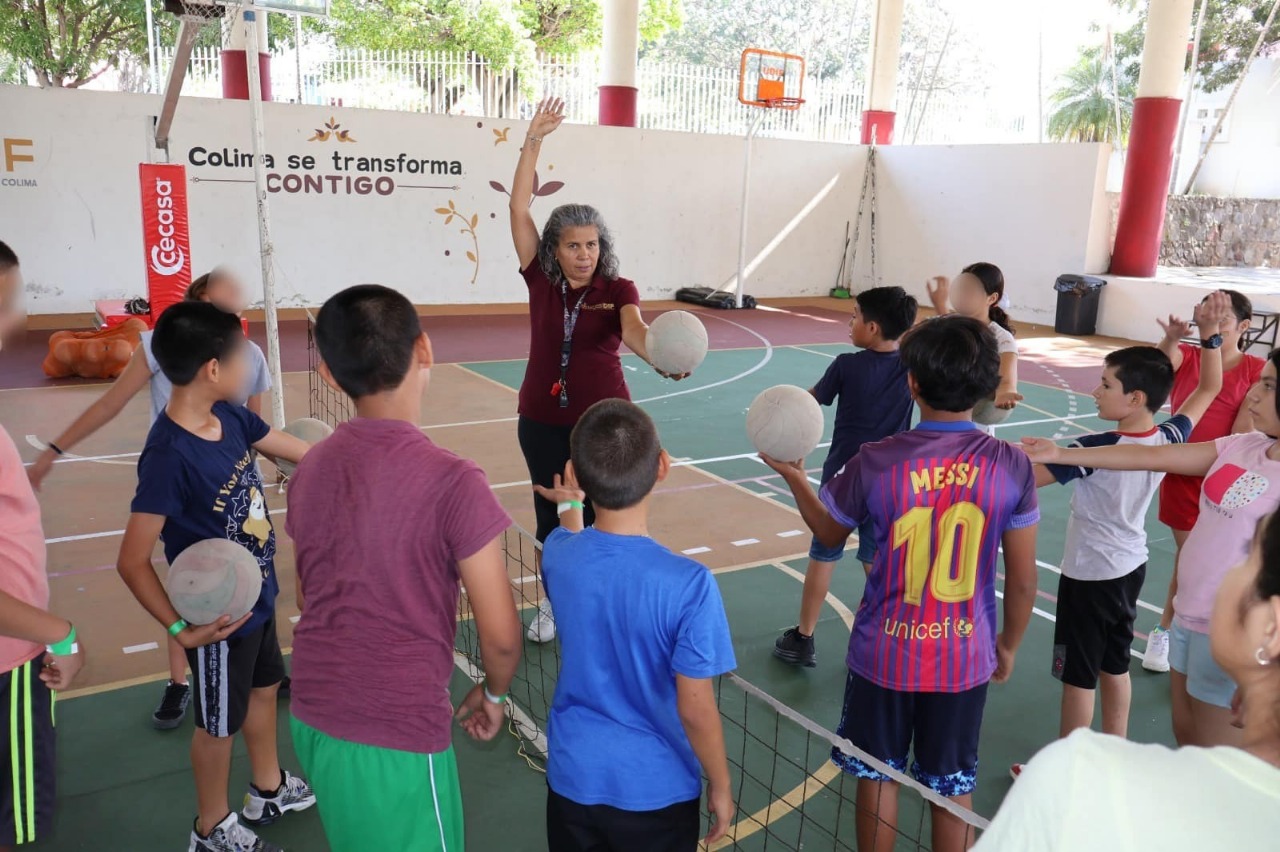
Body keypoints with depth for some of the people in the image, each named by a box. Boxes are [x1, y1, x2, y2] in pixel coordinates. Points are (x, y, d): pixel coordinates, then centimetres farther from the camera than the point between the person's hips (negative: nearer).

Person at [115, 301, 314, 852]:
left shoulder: (230, 418, -9)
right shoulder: (170, 455, -30)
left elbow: (301, 451, 6)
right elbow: (133, 562, -26)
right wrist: (181, 629, -28)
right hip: (219, 616, -7)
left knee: (264, 688, 26)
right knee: (220, 722, 15)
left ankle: (269, 790, 51)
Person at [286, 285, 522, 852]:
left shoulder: (308, 471, -1)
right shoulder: (451, 481, -21)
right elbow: (501, 635, -15)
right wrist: (493, 693, 6)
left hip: (312, 719, 6)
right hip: (397, 739, -6)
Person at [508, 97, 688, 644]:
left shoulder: (618, 290, -9)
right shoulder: (541, 281, -5)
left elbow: (633, 329, -30)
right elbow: (519, 209, -10)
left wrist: (659, 355, -52)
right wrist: (533, 141, -15)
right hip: (542, 423, 2)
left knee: (601, 518, 10)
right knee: (550, 518, 15)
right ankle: (552, 604, 35)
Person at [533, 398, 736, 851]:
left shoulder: (558, 554, -14)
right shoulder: (688, 584, -27)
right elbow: (695, 710, -19)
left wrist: (570, 507, 32)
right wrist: (720, 786, -2)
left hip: (572, 777, 3)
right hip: (656, 789, -3)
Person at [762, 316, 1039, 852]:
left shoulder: (874, 463, -17)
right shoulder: (1011, 466, -12)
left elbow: (829, 534, 1)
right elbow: (1023, 579, -5)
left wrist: (794, 478, 14)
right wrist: (1008, 646, 11)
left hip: (884, 655, -1)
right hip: (966, 660, 1)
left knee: (877, 778, 20)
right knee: (953, 792, 18)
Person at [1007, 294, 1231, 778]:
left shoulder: (1096, 449, -27)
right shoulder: (1170, 441, -7)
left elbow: (1027, 478, -25)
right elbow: (1209, 389, 8)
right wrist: (1210, 335, 4)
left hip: (1090, 575, -7)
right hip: (1130, 567, 7)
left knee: (1079, 679, 5)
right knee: (1115, 668, 20)